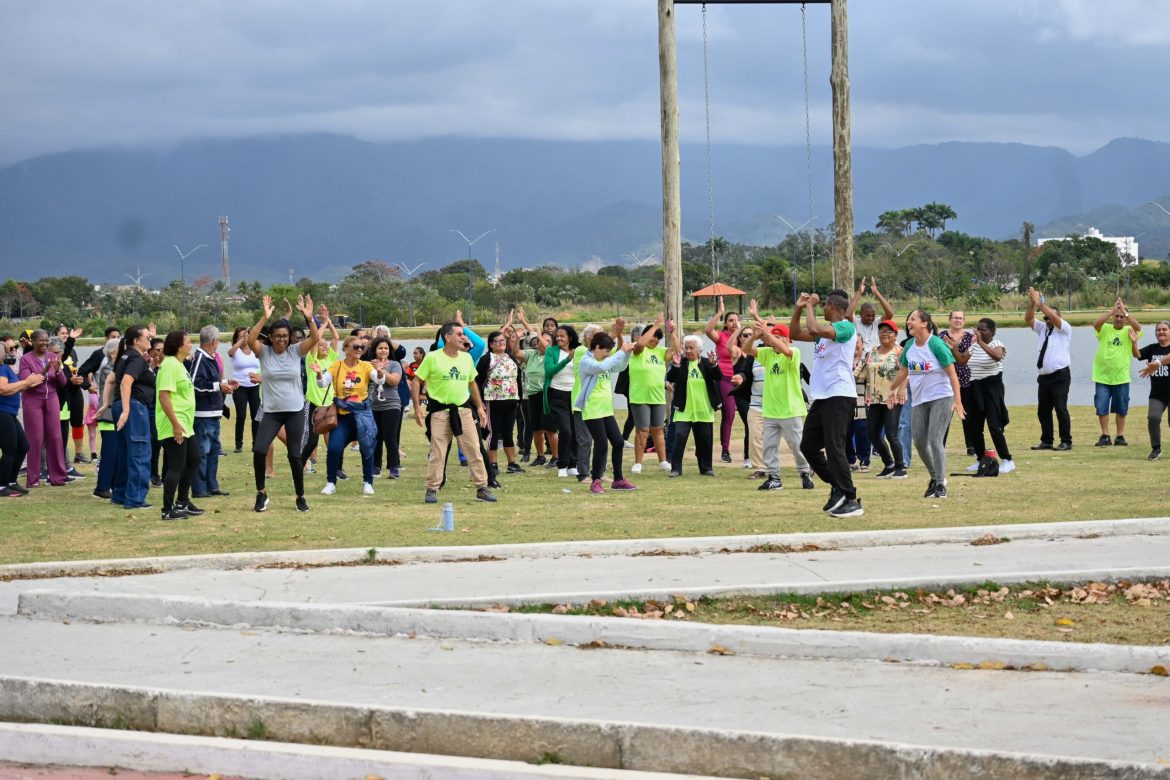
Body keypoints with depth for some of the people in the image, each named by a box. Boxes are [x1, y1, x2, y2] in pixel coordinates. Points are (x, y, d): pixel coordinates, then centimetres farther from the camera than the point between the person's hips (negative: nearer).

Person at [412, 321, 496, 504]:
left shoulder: (467, 358, 9)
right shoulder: (432, 358, -7)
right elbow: (416, 382, -4)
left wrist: (480, 407, 18)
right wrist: (417, 408, -12)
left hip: (463, 410, 4)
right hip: (440, 411, -4)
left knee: (474, 450, 1)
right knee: (437, 453, -3)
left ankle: (482, 488, 8)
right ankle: (432, 490, 8)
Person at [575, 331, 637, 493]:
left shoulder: (604, 361, 12)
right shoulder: (586, 362, -12)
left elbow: (620, 367, 21)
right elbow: (601, 367, -31)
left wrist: (627, 353, 2)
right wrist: (621, 352, -26)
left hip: (607, 411, 8)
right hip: (592, 411, -8)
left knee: (618, 442, 7)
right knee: (601, 445, -9)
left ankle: (618, 480, 18)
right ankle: (596, 482, 3)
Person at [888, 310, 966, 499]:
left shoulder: (936, 345, -15)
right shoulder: (909, 346, 5)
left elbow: (952, 373, -14)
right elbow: (904, 370, 23)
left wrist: (958, 400, -19)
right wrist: (893, 389, 32)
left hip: (941, 398, -7)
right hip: (919, 400, 7)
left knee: (935, 440, -14)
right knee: (919, 442, 5)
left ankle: (941, 484, -5)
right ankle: (934, 478, 24)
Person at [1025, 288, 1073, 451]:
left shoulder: (1064, 329, -1)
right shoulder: (1042, 328, 16)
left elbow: (1054, 317, -18)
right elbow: (1028, 320, 4)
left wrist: (1039, 303, -18)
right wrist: (1031, 303, -11)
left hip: (1060, 376, -7)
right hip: (1043, 376, 7)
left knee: (1061, 409, -8)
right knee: (1043, 411, 7)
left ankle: (1066, 442, -3)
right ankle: (1046, 441, 14)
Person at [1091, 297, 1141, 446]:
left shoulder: (1128, 331, 1)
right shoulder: (1105, 329, 0)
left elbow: (1138, 327, -20)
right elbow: (1096, 323, -20)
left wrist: (1125, 311, -21)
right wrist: (1112, 310, -23)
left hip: (1121, 377, 0)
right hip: (1102, 377, 0)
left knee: (1121, 409, 7)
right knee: (1101, 408, -1)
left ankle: (1120, 436, 17)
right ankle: (1105, 436, 9)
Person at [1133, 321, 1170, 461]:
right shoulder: (1152, 348, 7)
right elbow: (1137, 354, -5)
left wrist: (1157, 363, -45)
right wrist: (1134, 343, -25)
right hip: (1156, 395, 3)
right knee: (1153, 417, -14)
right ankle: (1156, 449, -1)